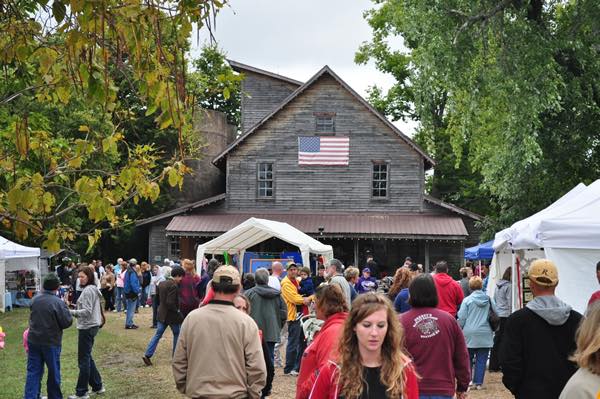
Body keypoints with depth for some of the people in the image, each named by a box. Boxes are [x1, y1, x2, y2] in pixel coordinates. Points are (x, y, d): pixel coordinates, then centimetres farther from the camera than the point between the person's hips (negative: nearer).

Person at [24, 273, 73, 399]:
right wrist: (66, 310, 1)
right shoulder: (58, 303, -19)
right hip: (51, 343, -4)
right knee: (54, 372, 11)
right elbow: (67, 322, -14)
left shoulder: (35, 299, -1)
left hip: (33, 340, 4)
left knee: (33, 372, 7)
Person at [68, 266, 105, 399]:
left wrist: (70, 312, -23)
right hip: (91, 326, 10)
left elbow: (87, 312, -22)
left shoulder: (88, 290, -17)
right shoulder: (93, 289, 13)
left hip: (87, 328, -10)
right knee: (87, 358, 19)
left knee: (84, 360, -3)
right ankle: (98, 386, 24)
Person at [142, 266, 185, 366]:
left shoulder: (162, 284, 7)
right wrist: (178, 312, -13)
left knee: (158, 334, 8)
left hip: (161, 314, 7)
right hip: (172, 315, -7)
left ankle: (147, 355, 0)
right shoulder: (173, 286, -20)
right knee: (177, 334, 11)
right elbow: (170, 303, -24)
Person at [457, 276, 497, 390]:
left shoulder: (467, 300, -6)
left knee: (468, 359, 11)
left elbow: (461, 318, -5)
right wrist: (493, 329, 22)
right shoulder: (489, 300, 2)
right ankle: (478, 383, 4)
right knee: (481, 360, 5)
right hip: (485, 335, 1)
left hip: (470, 334, -1)